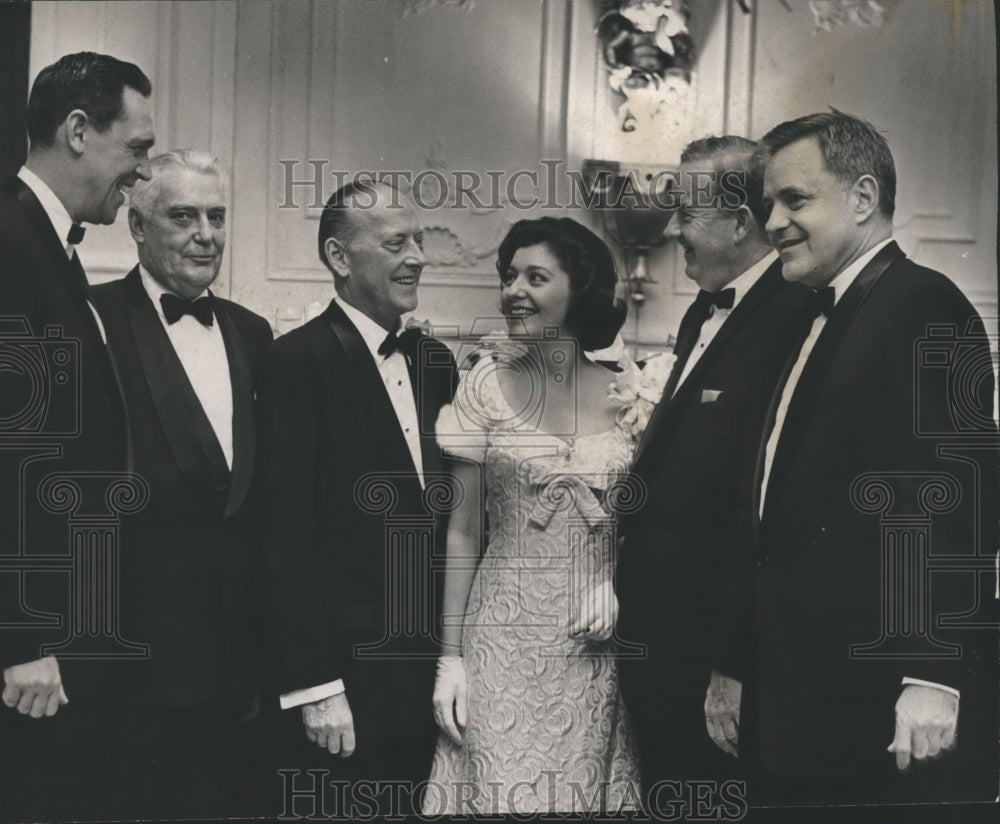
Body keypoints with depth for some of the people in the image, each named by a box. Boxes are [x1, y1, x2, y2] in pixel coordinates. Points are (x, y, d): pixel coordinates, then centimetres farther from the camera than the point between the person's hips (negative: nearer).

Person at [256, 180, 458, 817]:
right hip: (342, 675, -6)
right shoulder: (298, 362, -11)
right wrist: (314, 686, -15)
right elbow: (288, 537, -14)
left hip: (433, 671, 6)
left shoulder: (435, 361, 10)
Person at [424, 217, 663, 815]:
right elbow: (463, 531, 0)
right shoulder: (489, 385, -2)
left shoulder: (629, 394, 0)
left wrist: (618, 582, -9)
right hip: (503, 636, -1)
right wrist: (450, 656, -3)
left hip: (593, 644, 1)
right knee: (501, 787, 1)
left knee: (580, 790, 8)